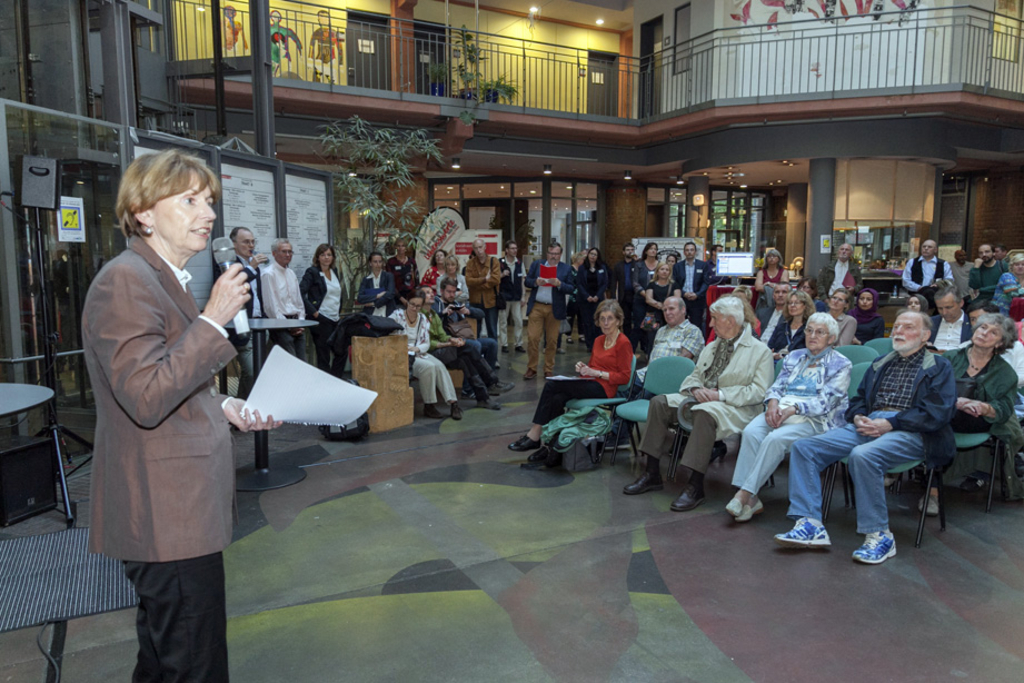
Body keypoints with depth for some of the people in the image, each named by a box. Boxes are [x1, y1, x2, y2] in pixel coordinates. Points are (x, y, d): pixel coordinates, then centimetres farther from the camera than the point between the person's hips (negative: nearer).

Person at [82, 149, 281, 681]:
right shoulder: (125, 281, -16)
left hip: (179, 510, 10)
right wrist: (214, 319, -25)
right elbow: (145, 398, -26)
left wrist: (224, 408, 9)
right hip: (165, 517, -10)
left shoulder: (167, 279, 17)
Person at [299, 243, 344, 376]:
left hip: (336, 319, 7)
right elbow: (300, 293, -14)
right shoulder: (312, 272, -6)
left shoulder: (334, 271, 14)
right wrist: (313, 312, -16)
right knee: (323, 356, -2)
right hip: (321, 319, -7)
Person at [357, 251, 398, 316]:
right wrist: (377, 296, -10)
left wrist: (374, 303, -8)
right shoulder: (366, 279, 10)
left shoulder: (389, 276, 5)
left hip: (388, 314, -1)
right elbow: (359, 298, -1)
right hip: (370, 314, 1)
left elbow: (390, 294, -8)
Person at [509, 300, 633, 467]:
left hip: (604, 389, -7)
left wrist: (596, 373, -16)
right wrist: (583, 368, 2)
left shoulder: (623, 343, -5)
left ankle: (534, 436, -15)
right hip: (590, 385, 7)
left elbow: (624, 377, -9)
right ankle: (553, 451, -22)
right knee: (557, 399, -25)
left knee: (551, 385, -22)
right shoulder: (599, 340, 18)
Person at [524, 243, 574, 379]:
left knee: (551, 340, 5)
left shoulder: (566, 268, 4)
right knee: (532, 338, -3)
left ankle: (549, 370, 16)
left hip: (554, 309, 0)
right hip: (536, 307, 0)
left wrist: (559, 284, -18)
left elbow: (570, 289, 0)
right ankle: (531, 368, 8)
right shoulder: (537, 264, 8)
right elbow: (527, 281, 6)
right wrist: (535, 282, -15)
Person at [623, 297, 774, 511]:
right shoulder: (712, 347, 21)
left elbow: (759, 391, -12)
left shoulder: (760, 351, -1)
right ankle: (652, 473, -9)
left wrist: (721, 395, -19)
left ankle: (696, 486, -33)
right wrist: (696, 389, -6)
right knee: (659, 402, -13)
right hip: (701, 399, 7)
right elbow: (694, 376, 18)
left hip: (735, 407, -7)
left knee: (705, 412, -39)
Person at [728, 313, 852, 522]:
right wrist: (773, 402, -9)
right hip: (781, 410, 5)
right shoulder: (795, 357, 20)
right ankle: (751, 500, -30)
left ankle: (745, 494, -30)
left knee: (775, 438, -34)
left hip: (815, 419, -4)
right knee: (751, 431, -27)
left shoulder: (840, 364, 3)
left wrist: (793, 409, -20)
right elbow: (777, 386, 14)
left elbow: (825, 402, -8)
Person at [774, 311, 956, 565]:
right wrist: (858, 418, 0)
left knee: (862, 455, -38)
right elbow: (858, 400, 25)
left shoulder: (939, 367, 10)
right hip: (868, 426, 6)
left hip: (910, 432, -6)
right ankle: (810, 526, -16)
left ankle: (879, 535, -23)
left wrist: (890, 424, -15)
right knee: (803, 447, -14)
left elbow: (939, 412, -5)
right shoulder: (880, 364, 28)